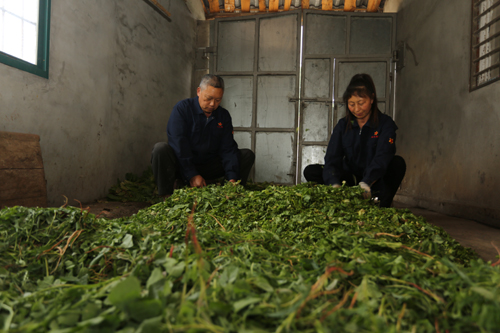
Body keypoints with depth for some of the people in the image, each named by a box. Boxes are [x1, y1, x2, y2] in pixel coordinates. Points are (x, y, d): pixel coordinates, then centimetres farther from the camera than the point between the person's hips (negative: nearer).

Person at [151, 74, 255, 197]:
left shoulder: (224, 116, 3)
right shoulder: (182, 109, -9)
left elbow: (228, 149, -4)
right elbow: (178, 144, -18)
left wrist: (232, 178, -19)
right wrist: (192, 175, -26)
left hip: (208, 166, 4)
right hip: (182, 167, -3)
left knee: (248, 155, -7)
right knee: (161, 148, -33)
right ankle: (167, 196, -24)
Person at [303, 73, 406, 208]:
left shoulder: (385, 123, -7)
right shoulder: (343, 125, 2)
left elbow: (382, 157, -25)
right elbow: (332, 158, -11)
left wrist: (366, 184, -45)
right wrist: (335, 184, -33)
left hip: (375, 183, -2)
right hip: (350, 180, 3)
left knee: (397, 163, -31)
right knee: (311, 171, -17)